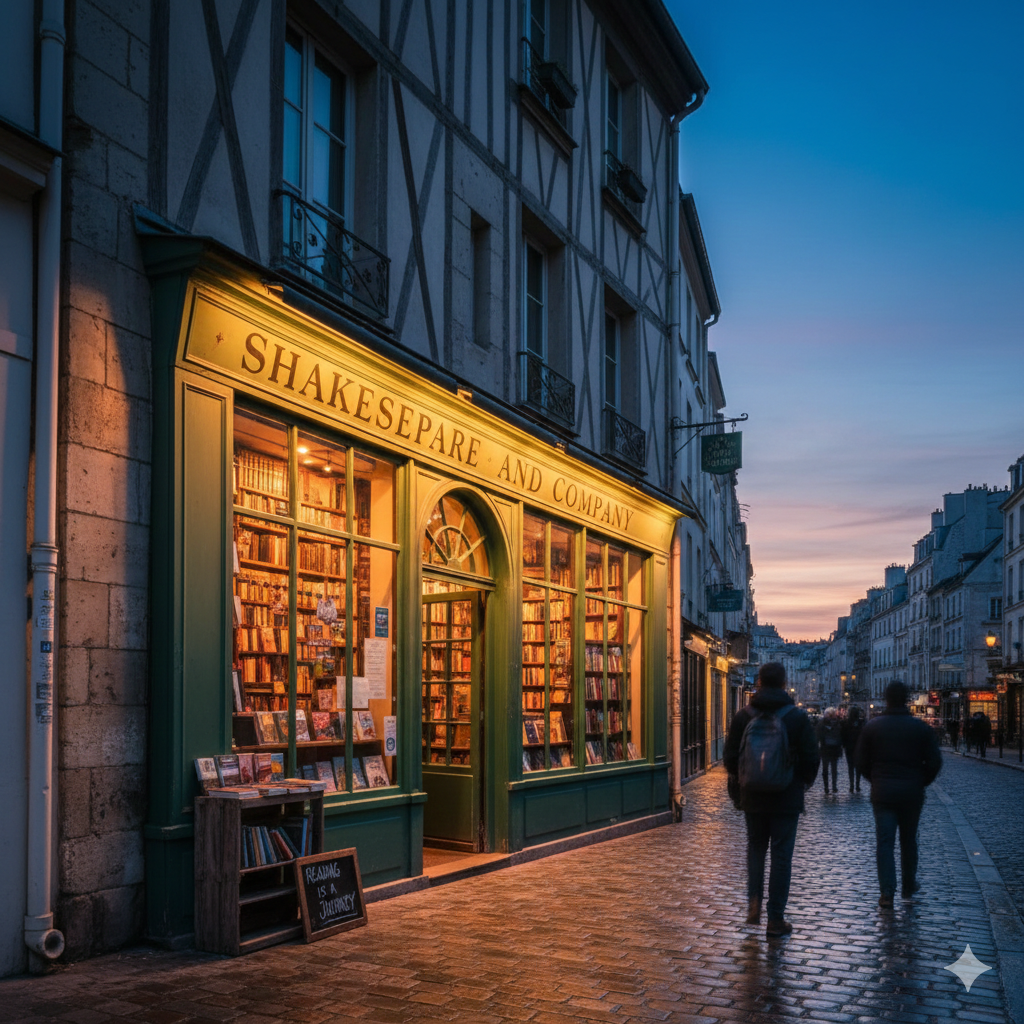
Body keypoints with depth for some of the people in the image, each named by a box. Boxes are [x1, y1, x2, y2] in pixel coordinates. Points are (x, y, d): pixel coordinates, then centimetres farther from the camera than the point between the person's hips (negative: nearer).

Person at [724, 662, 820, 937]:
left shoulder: (743, 716, -3)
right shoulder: (798, 716, -7)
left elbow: (730, 756, 1)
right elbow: (811, 757, -5)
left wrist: (738, 782, 18)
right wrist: (804, 780, 14)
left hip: (752, 797, 2)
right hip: (787, 798, -1)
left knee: (756, 847, 19)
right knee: (781, 855, 5)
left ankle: (754, 901, 3)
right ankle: (776, 919, 8)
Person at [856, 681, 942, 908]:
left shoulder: (872, 726, -2)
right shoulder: (921, 728, -3)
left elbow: (861, 761, 1)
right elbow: (934, 762, -4)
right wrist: (920, 783, 11)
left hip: (882, 792, 0)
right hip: (912, 792, 0)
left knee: (884, 841, 1)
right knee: (909, 840, 15)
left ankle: (887, 892, -5)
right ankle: (909, 886, 27)